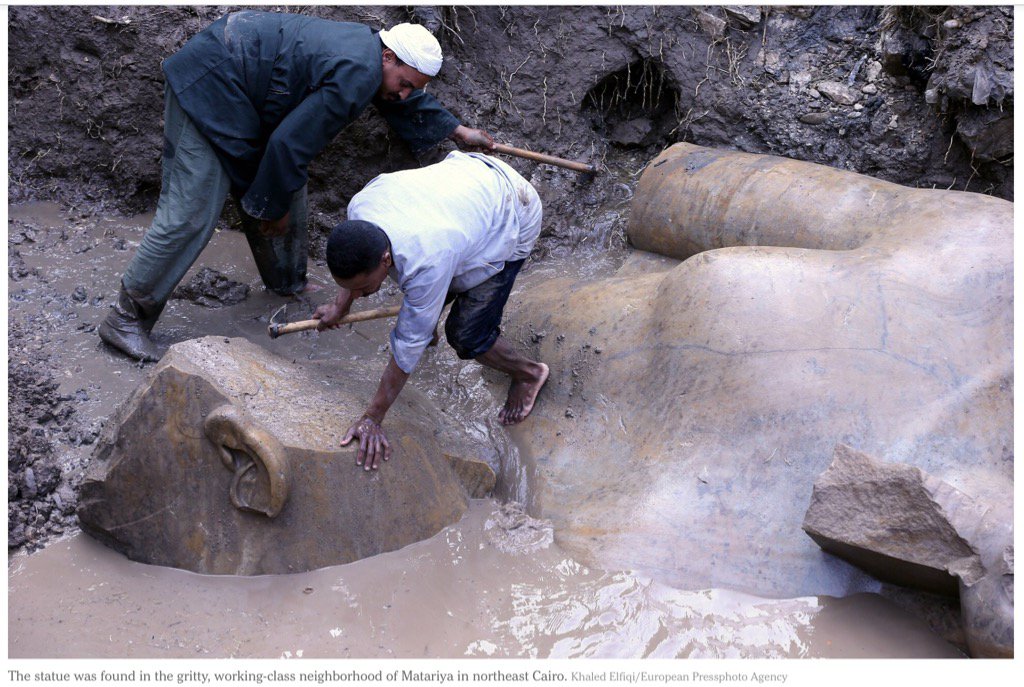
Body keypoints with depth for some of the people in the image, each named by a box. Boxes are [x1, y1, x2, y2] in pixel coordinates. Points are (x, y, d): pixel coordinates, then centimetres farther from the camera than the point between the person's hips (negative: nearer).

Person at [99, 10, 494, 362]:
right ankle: (126, 319, -5)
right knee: (190, 214, -12)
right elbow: (289, 144, -24)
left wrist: (460, 131, 28)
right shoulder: (355, 78, -24)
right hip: (208, 88, -11)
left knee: (286, 190, 15)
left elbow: (409, 104, 29)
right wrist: (273, 206, -11)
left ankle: (288, 284, 33)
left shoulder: (368, 47, 8)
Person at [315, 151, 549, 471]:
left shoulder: (426, 262, -43)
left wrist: (373, 418, -25)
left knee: (465, 335, -10)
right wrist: (341, 306, 9)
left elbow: (408, 348, -32)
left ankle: (528, 373, 17)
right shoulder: (359, 207, -24)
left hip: (514, 217, -7)